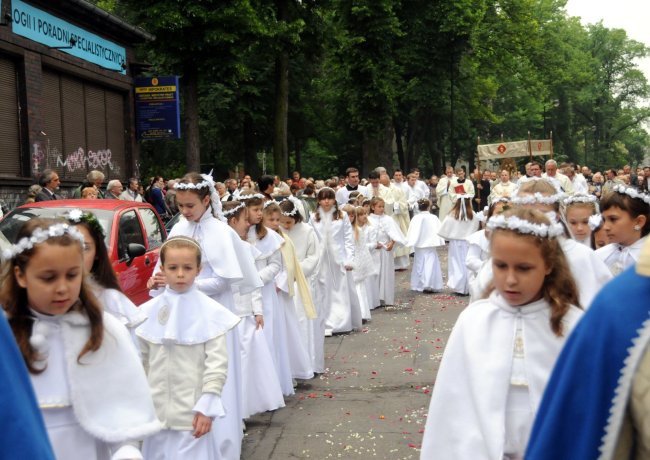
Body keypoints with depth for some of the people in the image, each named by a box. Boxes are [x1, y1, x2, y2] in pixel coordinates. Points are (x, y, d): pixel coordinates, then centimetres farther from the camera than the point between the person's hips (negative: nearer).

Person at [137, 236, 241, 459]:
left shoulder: (210, 312, -9)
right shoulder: (150, 311, 2)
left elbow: (217, 363, -9)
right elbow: (144, 360, 11)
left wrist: (206, 406, -13)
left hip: (193, 411, -4)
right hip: (157, 410, 4)